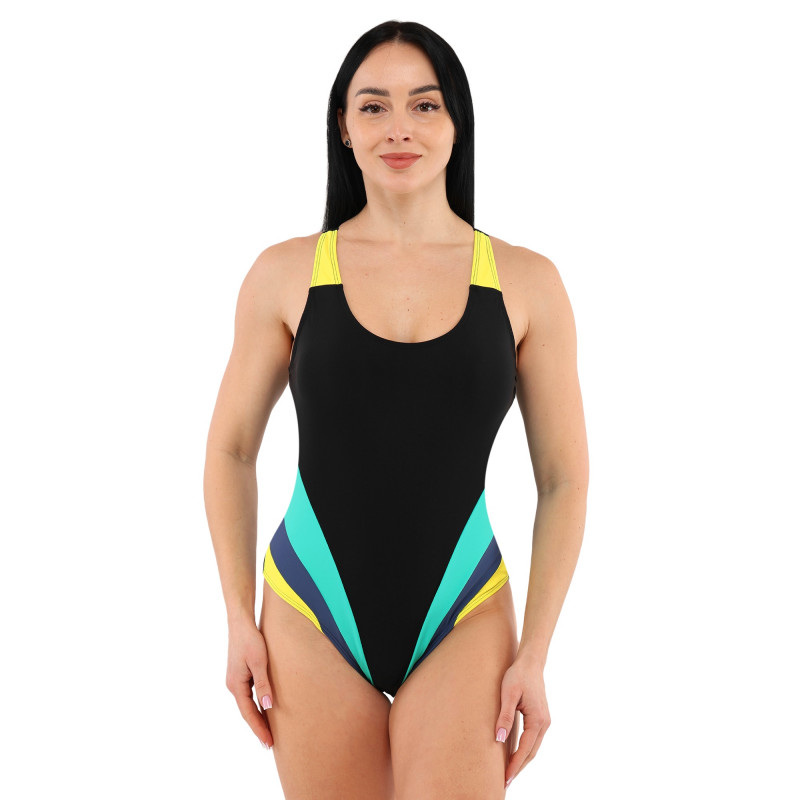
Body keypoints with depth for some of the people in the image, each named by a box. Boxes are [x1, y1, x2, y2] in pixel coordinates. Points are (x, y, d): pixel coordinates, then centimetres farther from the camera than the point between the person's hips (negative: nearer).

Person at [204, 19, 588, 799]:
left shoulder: (525, 283, -2)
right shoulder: (286, 273, -1)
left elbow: (564, 479, 2)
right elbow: (231, 448, 7)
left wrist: (534, 654, -3)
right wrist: (238, 618, 2)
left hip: (463, 625, 0)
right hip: (313, 619, 1)